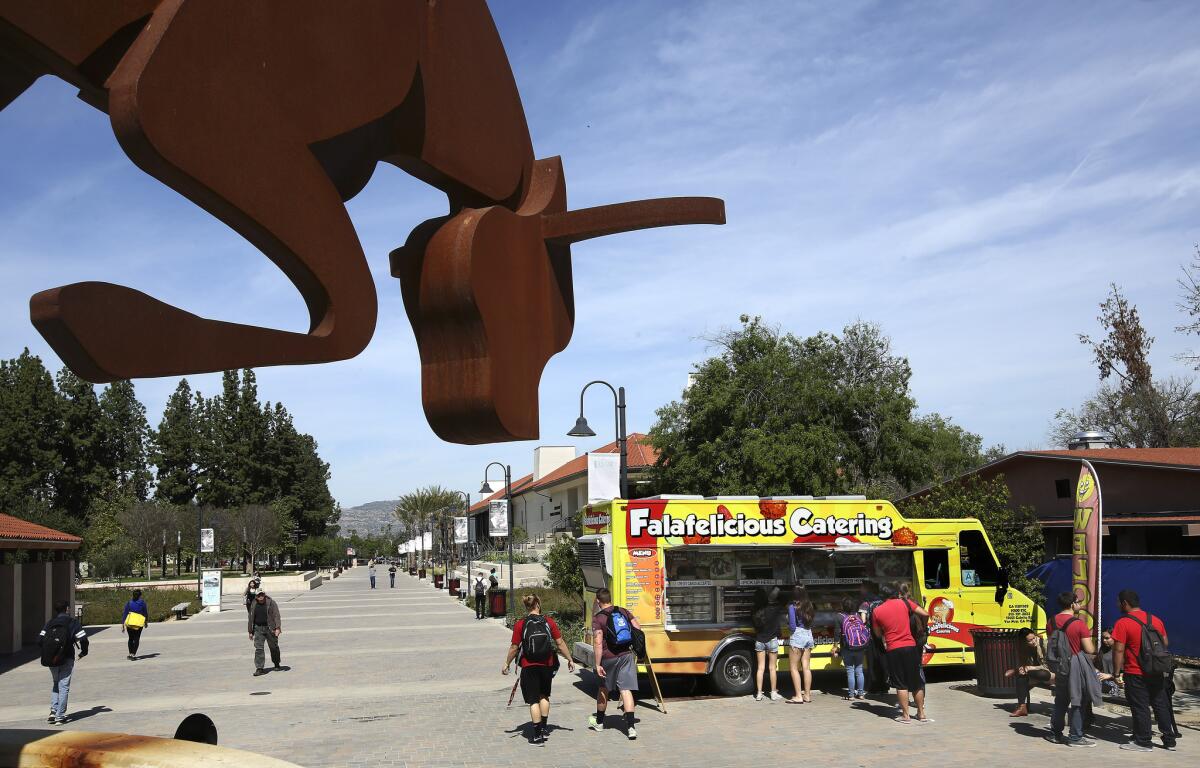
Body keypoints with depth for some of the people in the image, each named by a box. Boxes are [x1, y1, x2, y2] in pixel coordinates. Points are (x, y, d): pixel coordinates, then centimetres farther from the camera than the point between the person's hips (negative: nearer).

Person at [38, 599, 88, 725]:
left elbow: (39, 640, -2)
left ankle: (54, 711, 5)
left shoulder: (50, 623, 6)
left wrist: (47, 651, 14)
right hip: (67, 659, -3)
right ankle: (60, 716, -1)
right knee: (64, 686, 1)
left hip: (52, 659, 3)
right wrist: (83, 651, 8)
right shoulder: (72, 622, -3)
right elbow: (83, 639, -10)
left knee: (55, 684, 20)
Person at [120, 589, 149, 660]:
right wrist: (146, 622, 18)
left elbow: (124, 613, 3)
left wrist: (122, 624, 4)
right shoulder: (142, 602, 1)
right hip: (139, 623, -2)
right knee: (136, 639, 3)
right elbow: (146, 613, 3)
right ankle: (133, 654, -7)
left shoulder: (129, 603, 7)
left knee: (131, 638, 18)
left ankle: (130, 654, 21)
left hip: (129, 622, 2)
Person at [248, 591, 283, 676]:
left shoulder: (271, 603, -5)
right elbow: (250, 618, 13)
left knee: (274, 647, 9)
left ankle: (276, 664, 29)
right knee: (258, 648, -6)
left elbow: (276, 616, -7)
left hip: (270, 628, -2)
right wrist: (250, 631, 12)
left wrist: (278, 628, -16)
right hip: (258, 629, 2)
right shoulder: (253, 605, 5)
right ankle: (259, 668, -4)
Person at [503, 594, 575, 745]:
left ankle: (537, 735, 3)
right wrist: (569, 660, 9)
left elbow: (514, 648, -5)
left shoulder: (520, 624, -8)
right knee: (544, 695, 22)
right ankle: (543, 728, 26)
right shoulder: (549, 622, -4)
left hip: (529, 667, -2)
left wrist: (507, 664, 9)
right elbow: (560, 643, -2)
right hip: (547, 665, 2)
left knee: (533, 700, 4)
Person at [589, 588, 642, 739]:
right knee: (626, 690, -1)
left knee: (603, 689, 17)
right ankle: (630, 727, -12)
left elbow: (598, 643, -17)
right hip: (627, 655, 3)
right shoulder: (624, 612, 6)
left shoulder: (598, 619, -9)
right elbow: (639, 630, 7)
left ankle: (599, 722, 34)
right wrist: (636, 650, 18)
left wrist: (598, 664, -15)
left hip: (609, 658, -3)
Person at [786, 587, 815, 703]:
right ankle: (807, 695, 12)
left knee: (794, 668, 1)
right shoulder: (810, 606, 9)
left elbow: (792, 625, -13)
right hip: (809, 636, 6)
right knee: (806, 667, 10)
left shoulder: (792, 607, -9)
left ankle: (798, 696, -3)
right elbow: (811, 622, 8)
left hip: (797, 636, -6)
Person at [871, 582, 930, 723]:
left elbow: (878, 634, 11)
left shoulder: (876, 611, 2)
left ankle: (905, 715, 6)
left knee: (901, 684, 6)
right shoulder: (905, 603, 1)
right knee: (917, 682, 12)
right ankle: (921, 714, 19)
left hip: (893, 650, -1)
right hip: (910, 647, 1)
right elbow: (925, 614, 2)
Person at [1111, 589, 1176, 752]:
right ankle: (1169, 740, 21)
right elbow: (1165, 644, 14)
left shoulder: (1123, 623, -13)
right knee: (1161, 705, 15)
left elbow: (1119, 650, -15)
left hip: (1135, 674, -6)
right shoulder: (1156, 620, 6)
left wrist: (1117, 673, -9)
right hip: (1157, 673, 6)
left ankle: (1143, 742, 8)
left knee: (1140, 708, 2)